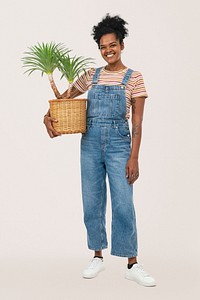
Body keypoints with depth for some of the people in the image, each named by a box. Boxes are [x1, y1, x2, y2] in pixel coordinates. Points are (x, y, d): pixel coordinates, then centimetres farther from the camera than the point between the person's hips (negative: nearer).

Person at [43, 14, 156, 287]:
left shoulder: (134, 77, 0)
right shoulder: (91, 75, 9)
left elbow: (137, 122, -4)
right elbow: (63, 98, 15)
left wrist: (134, 158, -10)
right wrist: (48, 116, -7)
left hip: (119, 143, -3)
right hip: (90, 143, 4)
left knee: (124, 205, -5)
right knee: (92, 203, 8)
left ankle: (132, 265, 5)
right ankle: (97, 256, 23)